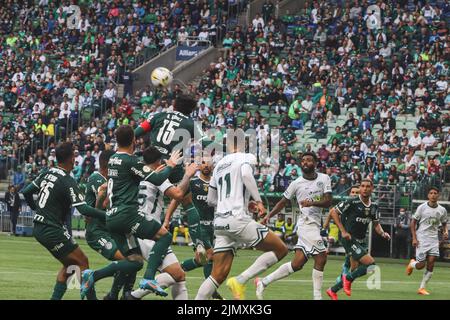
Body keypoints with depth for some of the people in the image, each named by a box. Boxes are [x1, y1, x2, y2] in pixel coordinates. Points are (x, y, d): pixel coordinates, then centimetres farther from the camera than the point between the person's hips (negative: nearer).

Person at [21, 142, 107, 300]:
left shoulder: (47, 174, 7)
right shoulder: (68, 182, -17)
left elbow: (26, 192, 15)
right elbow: (84, 209, -25)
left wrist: (37, 209, 28)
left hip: (38, 228, 8)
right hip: (52, 230, -8)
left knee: (69, 263, 18)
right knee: (82, 262, -1)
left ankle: (55, 297, 11)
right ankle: (91, 298, -5)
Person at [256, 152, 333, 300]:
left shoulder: (324, 179, 8)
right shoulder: (297, 183, 0)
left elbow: (328, 201, -2)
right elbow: (283, 202, 10)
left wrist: (312, 202, -20)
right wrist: (269, 215, -1)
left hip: (315, 225, 5)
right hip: (307, 223, -5)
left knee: (297, 264, 2)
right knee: (320, 258, -13)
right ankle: (317, 297, -5)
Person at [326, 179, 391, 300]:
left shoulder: (374, 207, 5)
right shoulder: (352, 202, -15)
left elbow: (376, 224, 20)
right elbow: (333, 212, -11)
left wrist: (383, 233, -1)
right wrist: (343, 231, -16)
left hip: (361, 240, 8)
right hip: (349, 239, -8)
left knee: (355, 270, 12)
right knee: (370, 263, -18)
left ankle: (333, 290, 27)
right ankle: (348, 278, 4)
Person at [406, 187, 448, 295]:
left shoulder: (442, 210, 4)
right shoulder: (422, 208, -6)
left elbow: (444, 223, 19)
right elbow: (413, 222, -2)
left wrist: (445, 232, -3)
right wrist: (414, 238, -10)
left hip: (434, 240, 3)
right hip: (421, 239, -3)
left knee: (430, 265, -5)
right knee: (421, 265, -5)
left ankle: (422, 288, 5)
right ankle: (412, 264, 31)